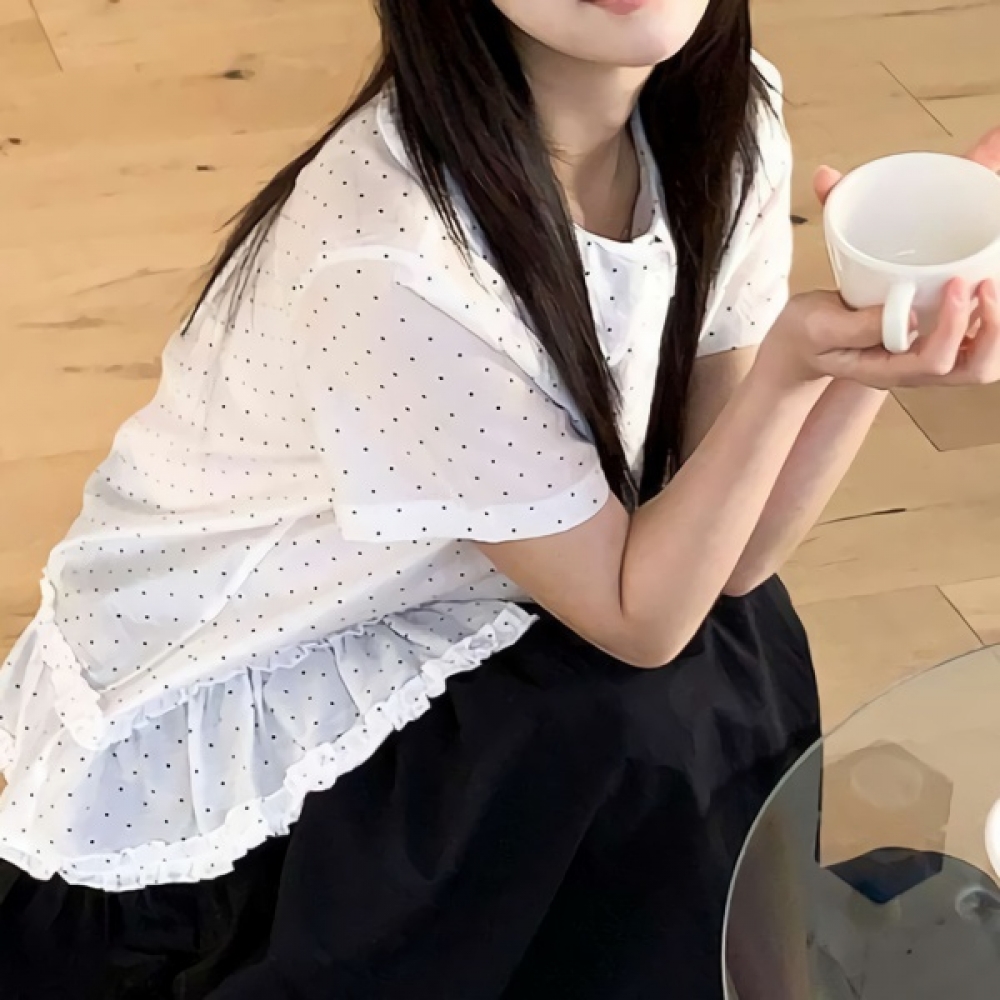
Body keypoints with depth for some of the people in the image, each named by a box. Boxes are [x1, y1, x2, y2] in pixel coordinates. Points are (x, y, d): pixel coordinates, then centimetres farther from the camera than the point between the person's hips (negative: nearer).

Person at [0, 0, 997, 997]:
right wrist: (791, 364, -35)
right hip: (205, 719, -6)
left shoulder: (721, 118, -12)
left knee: (738, 639, -11)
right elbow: (637, 616, -22)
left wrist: (874, 353, -25)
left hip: (422, 616, 7)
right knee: (636, 736, -21)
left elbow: (727, 557, -10)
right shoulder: (393, 257, -35)